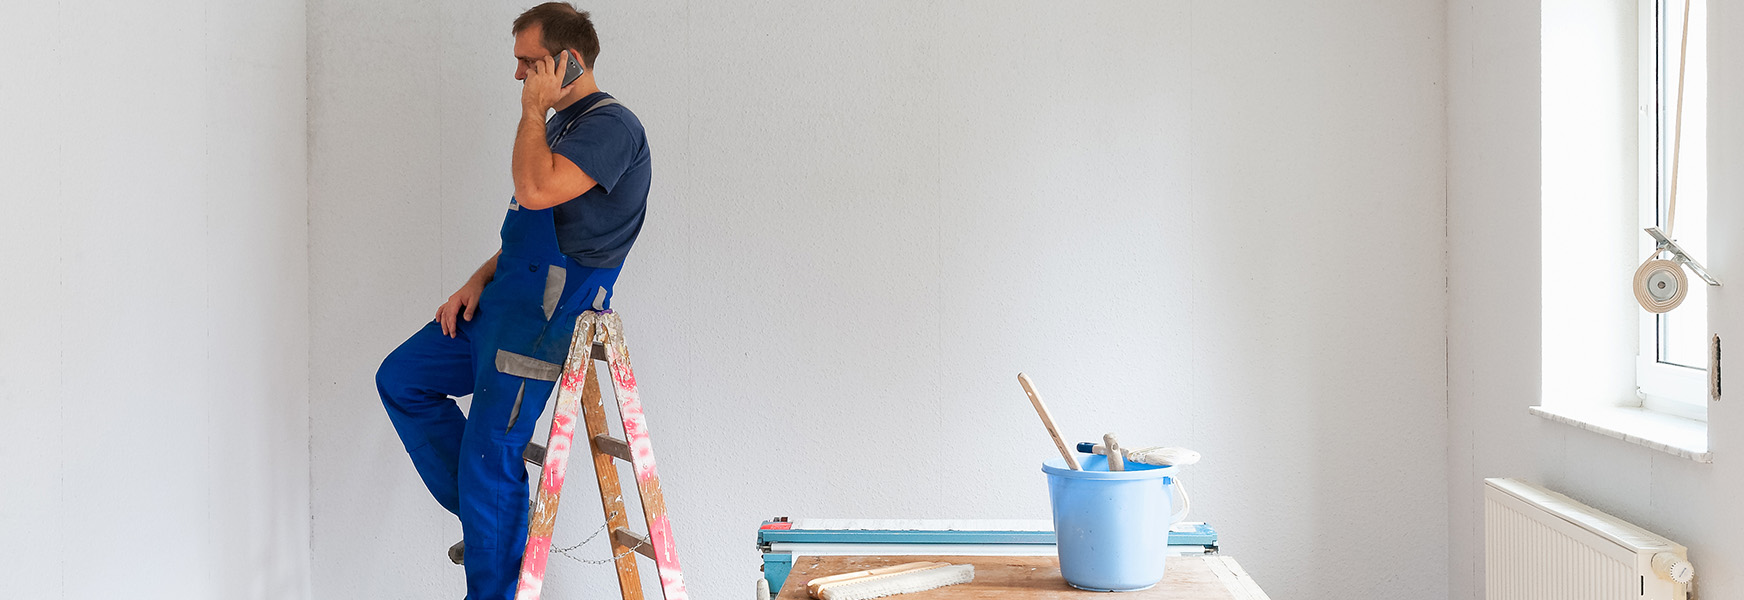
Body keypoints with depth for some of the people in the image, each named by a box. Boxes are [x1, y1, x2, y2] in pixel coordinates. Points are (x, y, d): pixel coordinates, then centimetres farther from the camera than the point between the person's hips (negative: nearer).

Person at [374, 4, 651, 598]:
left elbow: (537, 191, -28)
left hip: (544, 314, -10)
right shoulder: (561, 125, 19)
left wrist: (533, 110, -15)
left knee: (489, 456, -9)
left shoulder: (611, 125, -14)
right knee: (400, 379, 13)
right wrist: (479, 280, 10)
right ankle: (482, 511, 17)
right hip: (503, 301, 10)